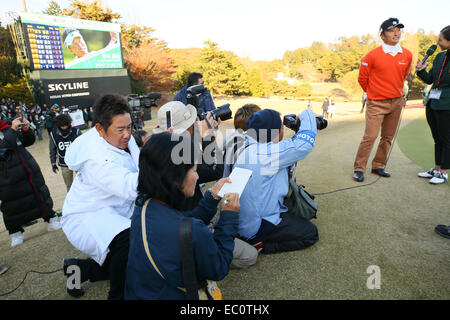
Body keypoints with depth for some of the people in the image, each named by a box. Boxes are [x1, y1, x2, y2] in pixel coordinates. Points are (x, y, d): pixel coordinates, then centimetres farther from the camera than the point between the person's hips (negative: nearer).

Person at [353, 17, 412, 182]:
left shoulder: (407, 55, 5)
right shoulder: (372, 55, -9)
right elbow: (362, 78, 0)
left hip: (397, 102, 5)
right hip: (376, 103, -5)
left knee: (388, 137, 9)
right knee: (370, 136, -12)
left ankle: (378, 166, 21)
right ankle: (359, 169, -3)